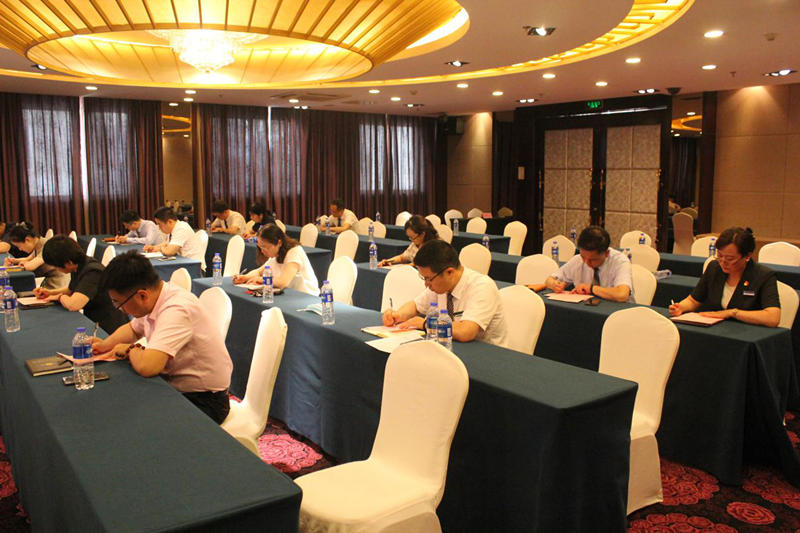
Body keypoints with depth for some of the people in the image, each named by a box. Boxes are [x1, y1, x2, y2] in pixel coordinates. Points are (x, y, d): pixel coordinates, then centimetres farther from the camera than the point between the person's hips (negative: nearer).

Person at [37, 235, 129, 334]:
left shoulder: (92, 272, -24)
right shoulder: (77, 269, 4)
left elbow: (72, 305, -34)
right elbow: (71, 289, 28)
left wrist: (60, 296, -12)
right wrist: (51, 292, 10)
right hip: (93, 321, 9)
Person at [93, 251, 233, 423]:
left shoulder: (177, 311, -28)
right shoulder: (153, 300, 1)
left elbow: (146, 366, -38)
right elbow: (133, 329, 24)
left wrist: (130, 349, -15)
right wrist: (106, 344, 5)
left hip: (203, 401, -9)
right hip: (174, 387, 9)